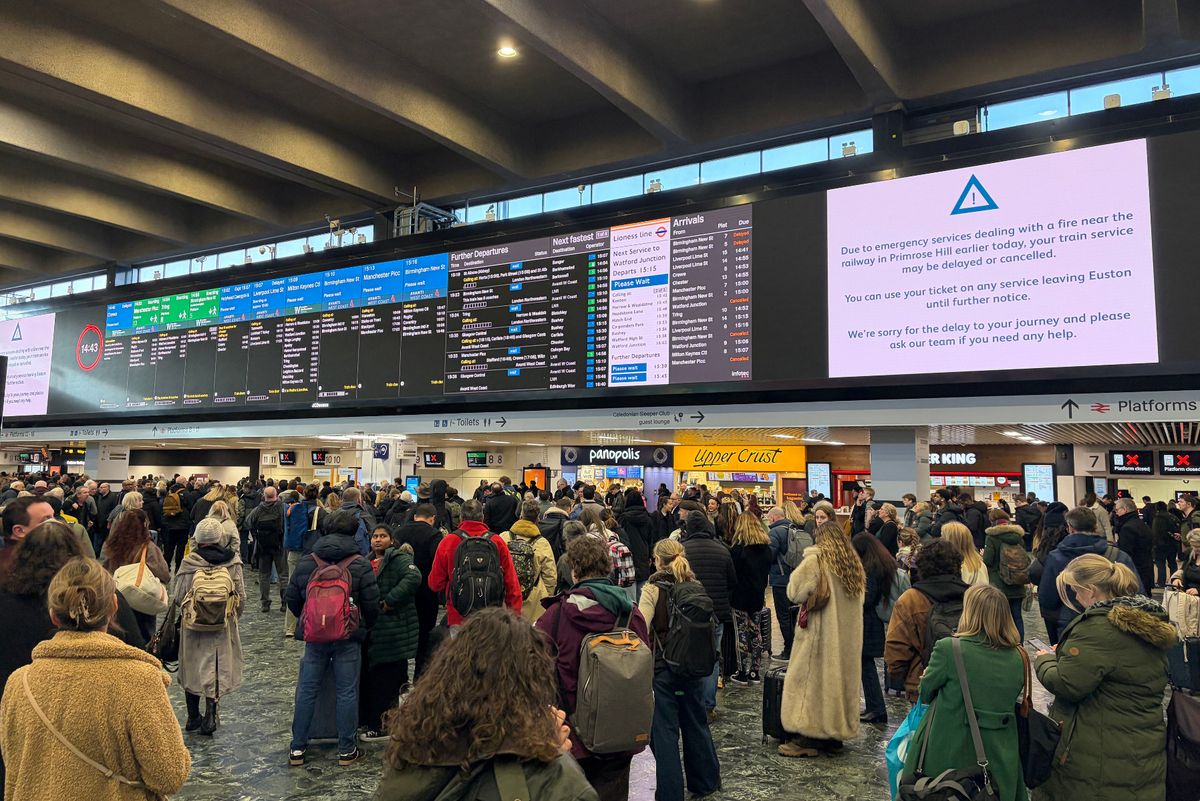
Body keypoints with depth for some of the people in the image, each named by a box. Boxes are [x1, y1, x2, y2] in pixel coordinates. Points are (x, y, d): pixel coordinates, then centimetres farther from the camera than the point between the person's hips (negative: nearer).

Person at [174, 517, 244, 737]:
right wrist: (233, 617, 15)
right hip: (223, 627, 0)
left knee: (192, 669, 16)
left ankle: (193, 717, 26)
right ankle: (210, 713, 1)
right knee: (218, 669, 12)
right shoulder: (232, 563, -10)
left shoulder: (189, 563, -12)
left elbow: (178, 597, -5)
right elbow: (241, 597, -3)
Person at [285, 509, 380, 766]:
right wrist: (364, 627, 13)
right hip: (349, 638, -3)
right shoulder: (360, 565, -8)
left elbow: (292, 599, 7)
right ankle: (346, 750, 13)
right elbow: (372, 604, -7)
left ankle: (297, 748, 19)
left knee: (306, 691, 12)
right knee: (347, 693, 5)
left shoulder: (306, 562, 1)